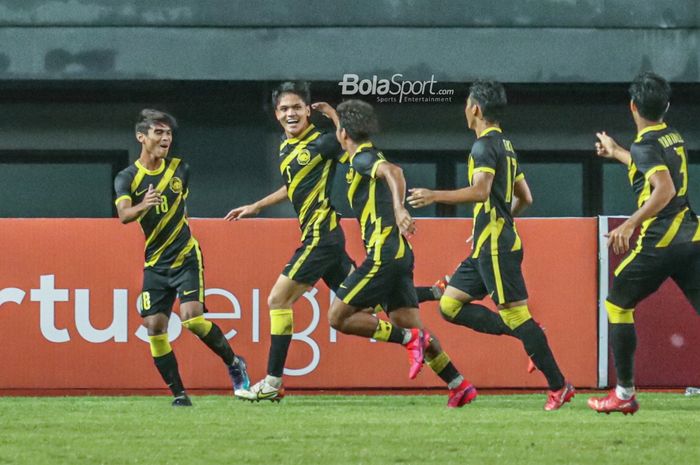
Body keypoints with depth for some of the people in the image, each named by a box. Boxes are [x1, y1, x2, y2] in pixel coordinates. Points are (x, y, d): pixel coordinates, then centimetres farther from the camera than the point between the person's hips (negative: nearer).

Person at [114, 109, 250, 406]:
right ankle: (178, 393, 1)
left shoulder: (180, 169, 2)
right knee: (155, 327, -9)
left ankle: (234, 364, 4)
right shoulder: (128, 178, -6)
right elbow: (123, 214, -26)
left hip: (186, 257, -1)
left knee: (192, 317, -18)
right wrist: (143, 206, -43)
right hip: (155, 264, 1)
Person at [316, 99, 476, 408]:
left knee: (339, 317, -6)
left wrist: (399, 209, -46)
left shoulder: (362, 160, -9)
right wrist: (334, 116, 53)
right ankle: (459, 385, 1)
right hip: (400, 253, 9)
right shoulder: (369, 157, 19)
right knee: (408, 325, 8)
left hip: (383, 254, -9)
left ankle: (410, 339, -14)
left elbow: (392, 171, -32)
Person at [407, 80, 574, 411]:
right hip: (486, 246, 10)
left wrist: (435, 196, -22)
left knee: (515, 314, -8)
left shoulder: (485, 146, -12)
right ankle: (524, 334, 6)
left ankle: (558, 387, -6)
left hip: (495, 247, -10)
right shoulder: (506, 146, 18)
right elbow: (525, 198, 22)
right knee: (450, 305, 8)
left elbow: (480, 191, -27)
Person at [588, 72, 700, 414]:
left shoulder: (645, 145, -10)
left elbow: (665, 189, -26)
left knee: (617, 305, 11)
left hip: (658, 243, -7)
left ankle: (624, 393, 10)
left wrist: (630, 224, -31)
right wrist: (616, 152, 53)